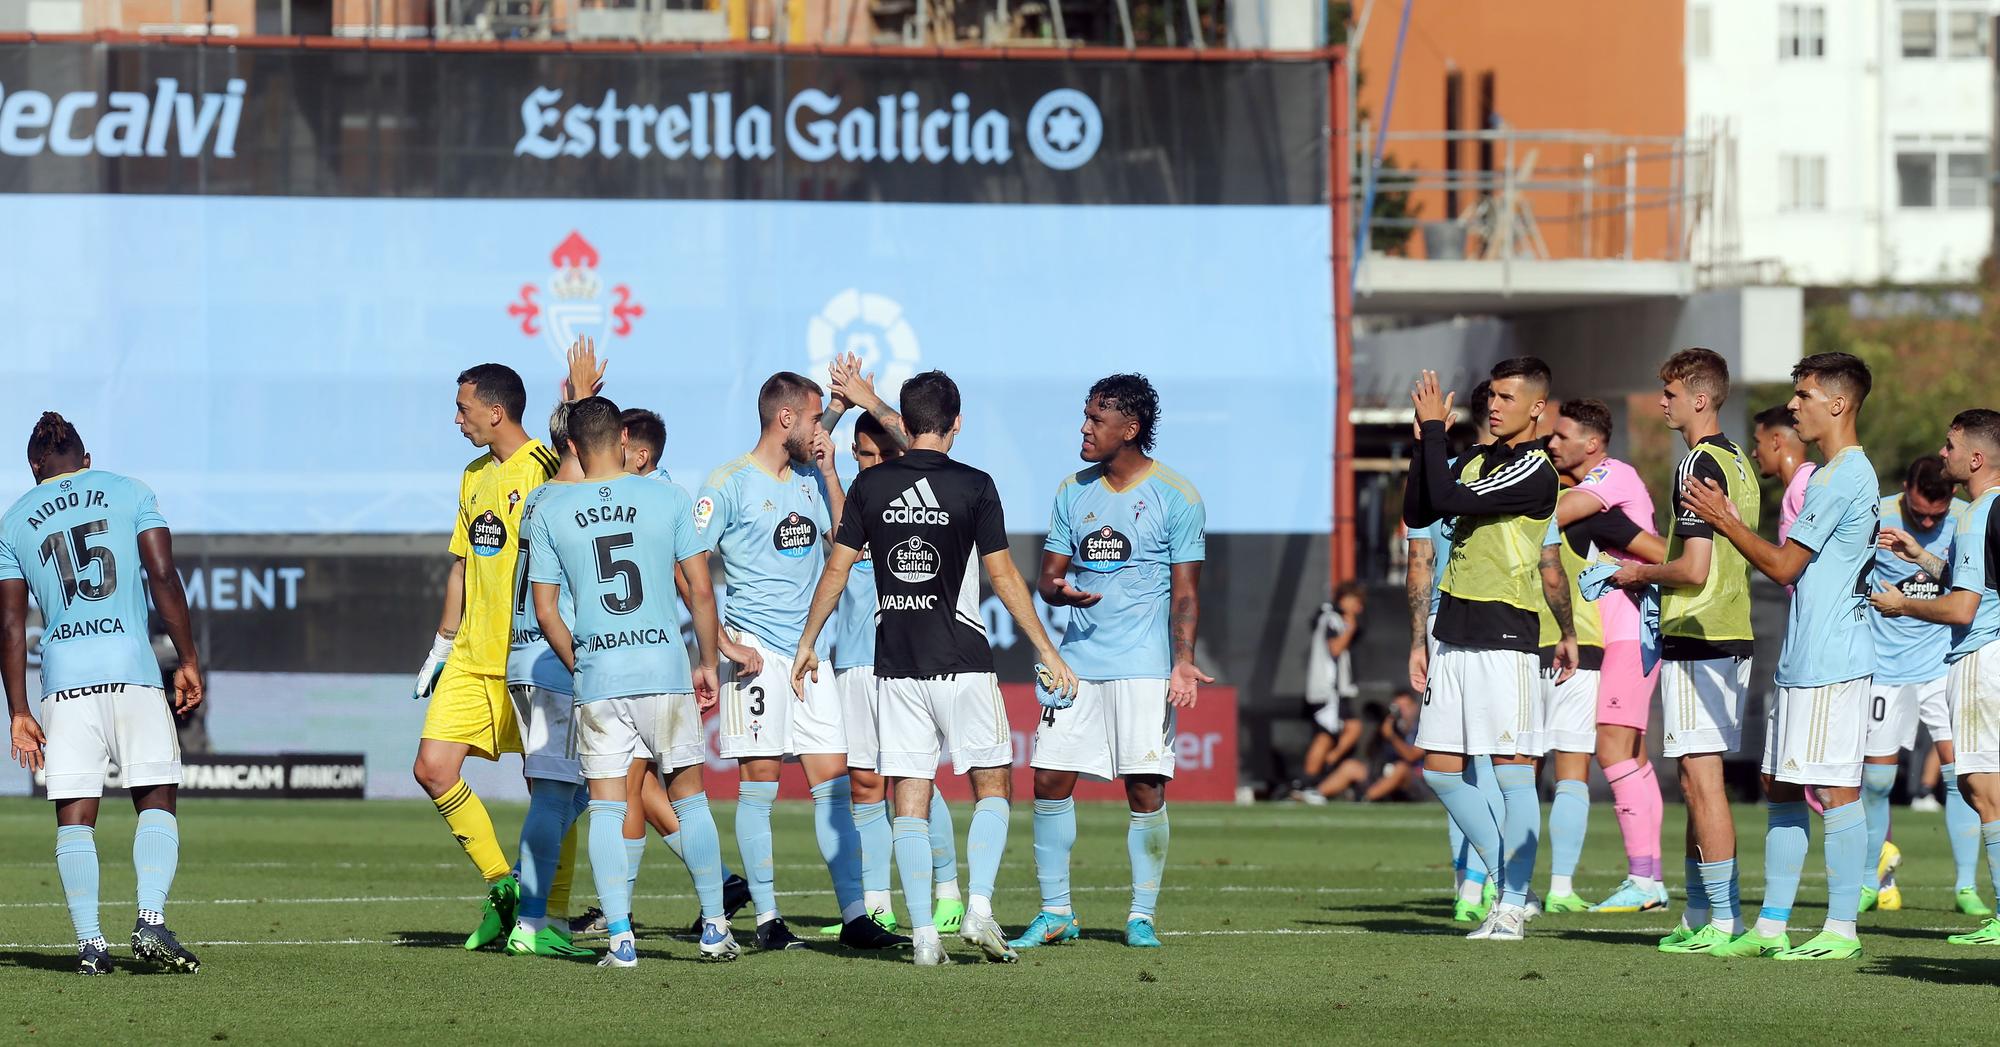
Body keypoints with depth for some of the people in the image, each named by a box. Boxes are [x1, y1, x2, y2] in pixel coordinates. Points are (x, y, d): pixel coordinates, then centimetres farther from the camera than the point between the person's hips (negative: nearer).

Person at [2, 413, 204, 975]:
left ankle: (90, 943, -3)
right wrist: (188, 660, 3)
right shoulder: (129, 493, 11)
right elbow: (163, 577, 0)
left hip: (63, 675, 1)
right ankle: (151, 921, -13)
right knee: (157, 800, 4)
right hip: (132, 665, -1)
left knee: (74, 816, 3)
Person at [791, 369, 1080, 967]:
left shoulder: (871, 486, 2)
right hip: (962, 662, -2)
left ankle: (923, 935, -2)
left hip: (895, 666, 2)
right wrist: (1046, 651, 3)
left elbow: (836, 569, 5)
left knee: (910, 801, 4)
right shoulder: (974, 487, -5)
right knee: (993, 784, 11)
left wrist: (807, 642, 17)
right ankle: (979, 910, -5)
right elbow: (1003, 577, -5)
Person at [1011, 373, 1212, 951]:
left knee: (1145, 790, -6)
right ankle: (1056, 912, 9)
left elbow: (1185, 592, -3)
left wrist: (1182, 661, -16)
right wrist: (1060, 590, -11)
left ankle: (1142, 915, 6)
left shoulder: (1175, 496, -2)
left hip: (1145, 665, -4)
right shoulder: (1073, 491, 11)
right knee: (1049, 780, -2)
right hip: (1078, 661, 4)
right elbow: (1048, 577, 14)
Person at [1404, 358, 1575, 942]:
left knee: (1512, 771, -6)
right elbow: (1418, 514, 14)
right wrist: (1426, 440, 4)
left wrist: (1433, 428, -12)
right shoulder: (1477, 460, 16)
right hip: (1456, 637, 9)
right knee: (1439, 770, 8)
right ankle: (1508, 878, 19)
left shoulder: (1535, 472, -10)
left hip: (1505, 641, -9)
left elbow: (1450, 499, -19)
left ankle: (1512, 906, -4)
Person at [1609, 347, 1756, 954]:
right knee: (1698, 778, 14)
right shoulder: (1737, 464, 14)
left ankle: (1724, 919, -9)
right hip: (1731, 636, 10)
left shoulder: (1698, 466, -14)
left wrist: (1641, 574, -3)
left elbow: (1694, 568, -21)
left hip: (1696, 641, -10)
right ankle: (1699, 913, 18)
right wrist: (1653, 574, 20)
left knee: (1700, 777, -8)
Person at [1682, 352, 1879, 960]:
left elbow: (1783, 566, -14)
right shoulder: (1843, 473, 19)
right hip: (1804, 660, 11)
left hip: (1831, 660, -11)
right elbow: (1799, 568, 21)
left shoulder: (1841, 477, -14)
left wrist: (1725, 522, -4)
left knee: (1836, 789, -8)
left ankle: (1841, 930, -7)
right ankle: (1770, 927, 14)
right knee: (1780, 784, 11)